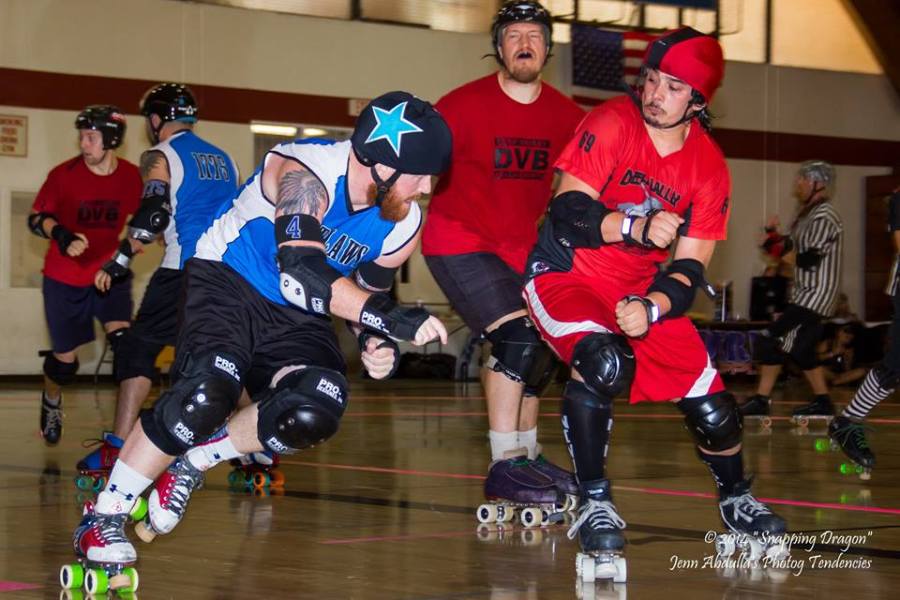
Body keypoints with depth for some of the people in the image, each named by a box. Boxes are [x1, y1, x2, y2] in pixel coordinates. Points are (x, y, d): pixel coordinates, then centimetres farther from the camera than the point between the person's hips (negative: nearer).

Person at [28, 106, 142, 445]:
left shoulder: (131, 177, -7)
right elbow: (36, 219, -10)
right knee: (64, 360, 7)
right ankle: (51, 403, 40)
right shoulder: (64, 175, -13)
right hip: (65, 279, -1)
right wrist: (60, 234, -28)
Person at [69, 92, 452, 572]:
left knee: (315, 411, -23)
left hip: (296, 317, 6)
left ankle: (192, 463, 3)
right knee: (207, 395, -30)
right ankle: (102, 517, -12)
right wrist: (389, 317, -51)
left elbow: (367, 291, 11)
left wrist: (375, 344, -11)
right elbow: (301, 275, -43)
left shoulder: (402, 228, -8)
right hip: (227, 281, -6)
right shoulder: (305, 173, -29)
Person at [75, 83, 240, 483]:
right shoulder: (223, 159, 22)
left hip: (186, 268, -6)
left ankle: (118, 447, -10)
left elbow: (155, 213, -13)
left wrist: (120, 260, -10)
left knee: (137, 346, -1)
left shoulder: (160, 156, 2)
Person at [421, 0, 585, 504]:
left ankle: (527, 454, 28)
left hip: (520, 249, 6)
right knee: (518, 337, -21)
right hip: (458, 244, -6)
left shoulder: (566, 116, -1)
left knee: (542, 351, 10)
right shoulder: (464, 106, -15)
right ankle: (504, 466, -17)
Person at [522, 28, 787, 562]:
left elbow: (691, 267, -5)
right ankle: (595, 504, -18)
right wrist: (637, 227, -36)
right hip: (565, 275, -4)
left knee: (709, 399, -1)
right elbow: (567, 212, -22)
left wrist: (651, 308, -23)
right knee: (603, 362, -34)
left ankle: (737, 498, 29)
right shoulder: (612, 125, -16)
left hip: (641, 289, 4)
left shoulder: (710, 167, -5)